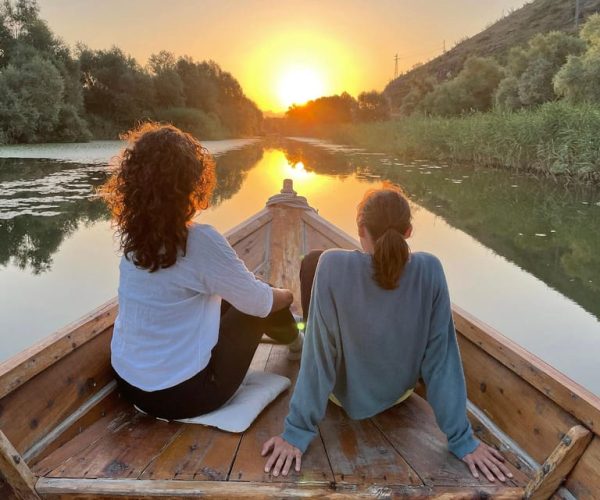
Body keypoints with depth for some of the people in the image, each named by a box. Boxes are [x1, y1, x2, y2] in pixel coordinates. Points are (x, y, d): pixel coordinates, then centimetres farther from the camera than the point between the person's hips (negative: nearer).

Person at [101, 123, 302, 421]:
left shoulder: (134, 235, -3)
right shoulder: (200, 241, -25)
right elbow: (259, 302, -8)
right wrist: (284, 295, 11)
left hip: (128, 382, 7)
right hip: (180, 394, -7)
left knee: (226, 295, 20)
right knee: (262, 304, 9)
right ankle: (292, 340, 43)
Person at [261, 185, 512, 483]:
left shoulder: (334, 266, -31)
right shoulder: (429, 270, -23)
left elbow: (319, 356, -28)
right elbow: (442, 359, -20)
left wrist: (297, 431, -18)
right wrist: (462, 439, -10)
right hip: (399, 392, 3)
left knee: (311, 261, 11)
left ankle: (308, 329, 40)